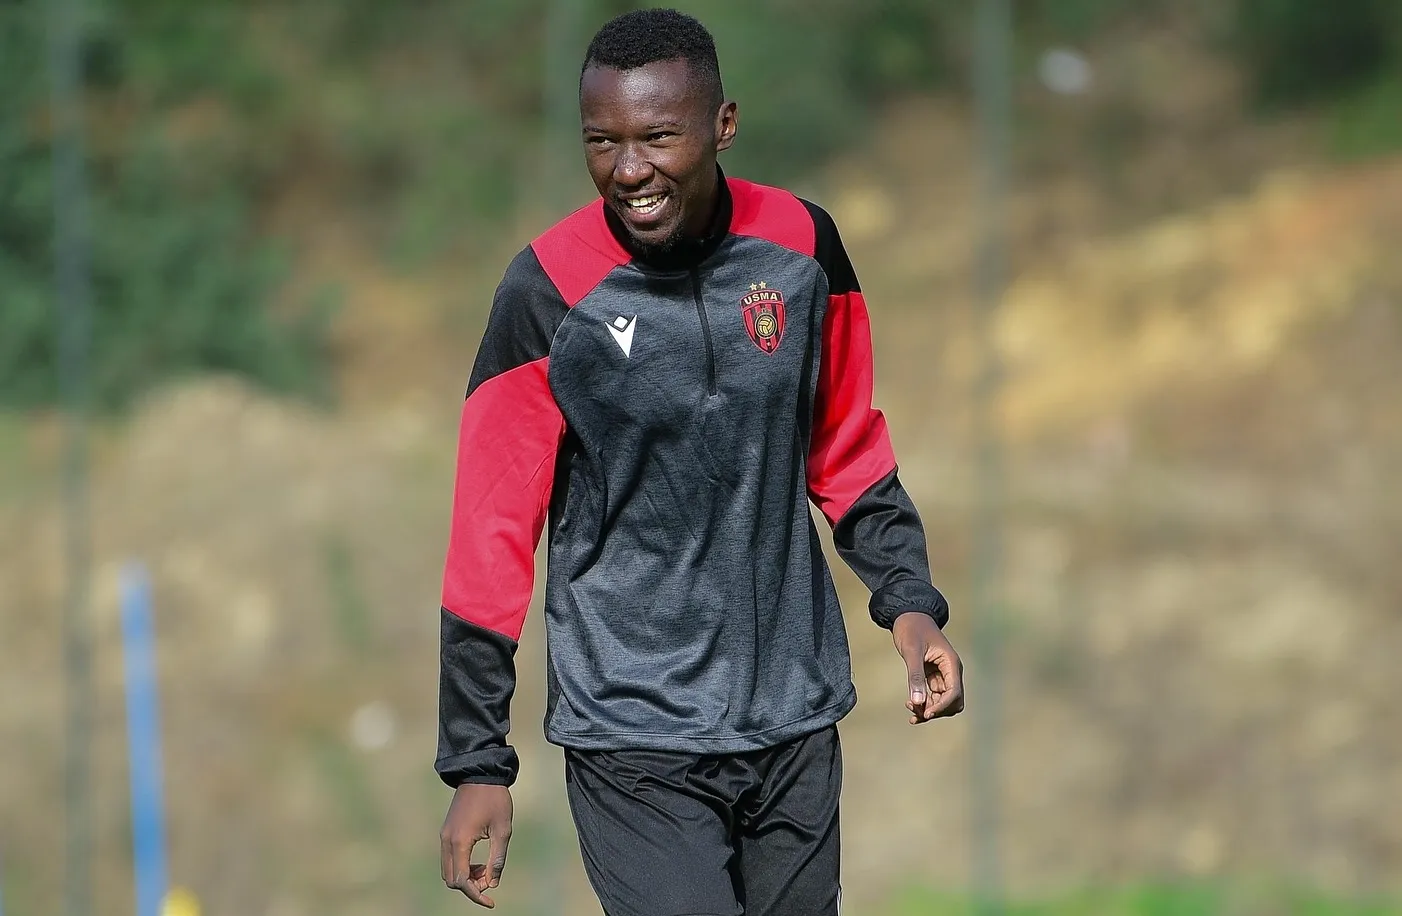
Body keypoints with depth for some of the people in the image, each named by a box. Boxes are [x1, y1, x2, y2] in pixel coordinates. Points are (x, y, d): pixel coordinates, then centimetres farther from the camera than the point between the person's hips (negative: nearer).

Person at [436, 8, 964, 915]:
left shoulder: (800, 244, -1)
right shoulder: (549, 290, -12)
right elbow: (493, 535, -8)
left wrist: (909, 601, -1)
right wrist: (478, 764, -10)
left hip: (796, 720, 4)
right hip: (634, 742, -4)